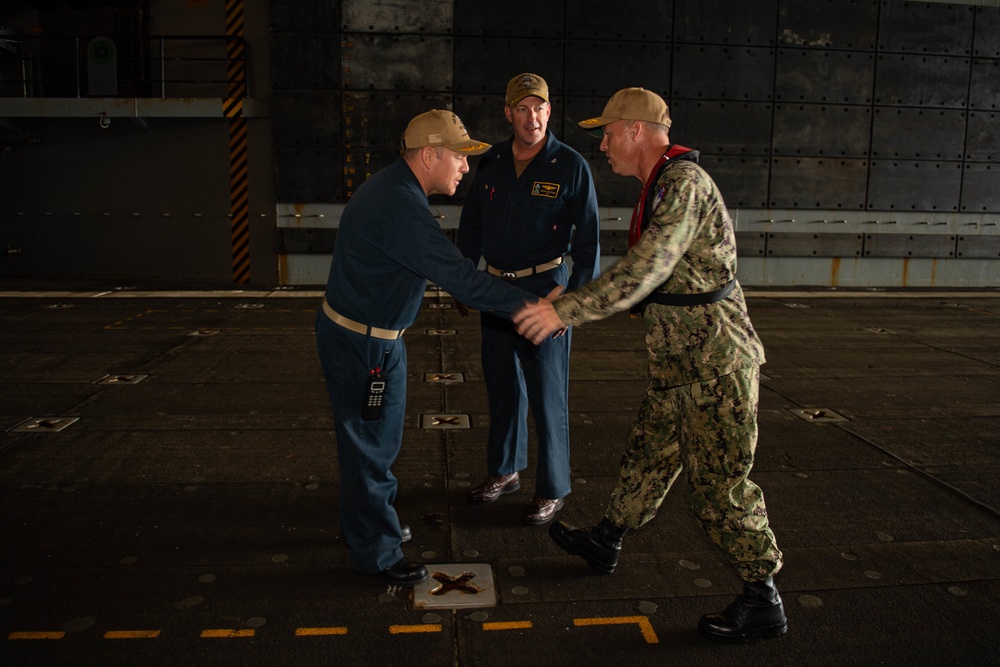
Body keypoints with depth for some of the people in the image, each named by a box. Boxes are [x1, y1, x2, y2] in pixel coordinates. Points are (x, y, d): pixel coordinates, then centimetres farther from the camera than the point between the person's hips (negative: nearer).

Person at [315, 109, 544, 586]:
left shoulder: (393, 187, 7)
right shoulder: (400, 207, -28)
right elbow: (459, 278, -31)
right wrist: (530, 305, -27)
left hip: (372, 335, 10)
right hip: (361, 344, -10)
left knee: (377, 439, 23)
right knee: (370, 444, 4)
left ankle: (370, 519, 42)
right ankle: (376, 553, 21)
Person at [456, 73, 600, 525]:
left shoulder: (571, 166, -7)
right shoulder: (490, 164, 5)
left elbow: (587, 239, -5)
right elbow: (471, 226, 14)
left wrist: (574, 297, -12)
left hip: (544, 289, -5)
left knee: (547, 394, 0)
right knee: (502, 386, 15)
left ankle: (552, 490, 15)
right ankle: (504, 471, 33)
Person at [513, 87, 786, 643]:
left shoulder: (683, 181, -19)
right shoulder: (661, 185, 13)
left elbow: (646, 268, -30)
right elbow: (649, 272, 18)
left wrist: (566, 310, -30)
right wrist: (569, 305, 16)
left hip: (713, 363, -10)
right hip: (678, 361, 10)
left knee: (718, 482, -1)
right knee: (647, 453, 22)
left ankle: (762, 601, 15)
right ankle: (606, 542, 41)